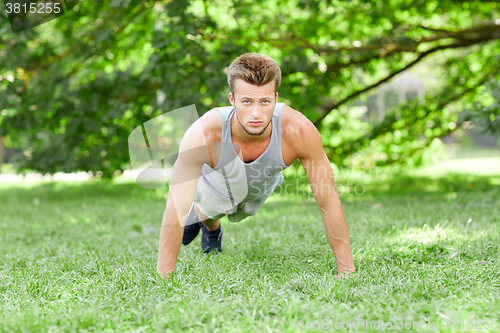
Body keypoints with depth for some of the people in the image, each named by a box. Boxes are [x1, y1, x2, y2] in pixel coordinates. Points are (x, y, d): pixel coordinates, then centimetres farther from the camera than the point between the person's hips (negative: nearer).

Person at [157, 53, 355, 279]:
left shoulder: (299, 131, -45)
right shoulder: (204, 135, -47)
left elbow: (329, 202, -34)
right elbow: (176, 209, -40)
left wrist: (347, 270, -33)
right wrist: (164, 277, -41)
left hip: (260, 189, 3)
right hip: (217, 184, -3)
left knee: (238, 214, 33)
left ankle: (211, 231, 67)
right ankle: (198, 215, 63)